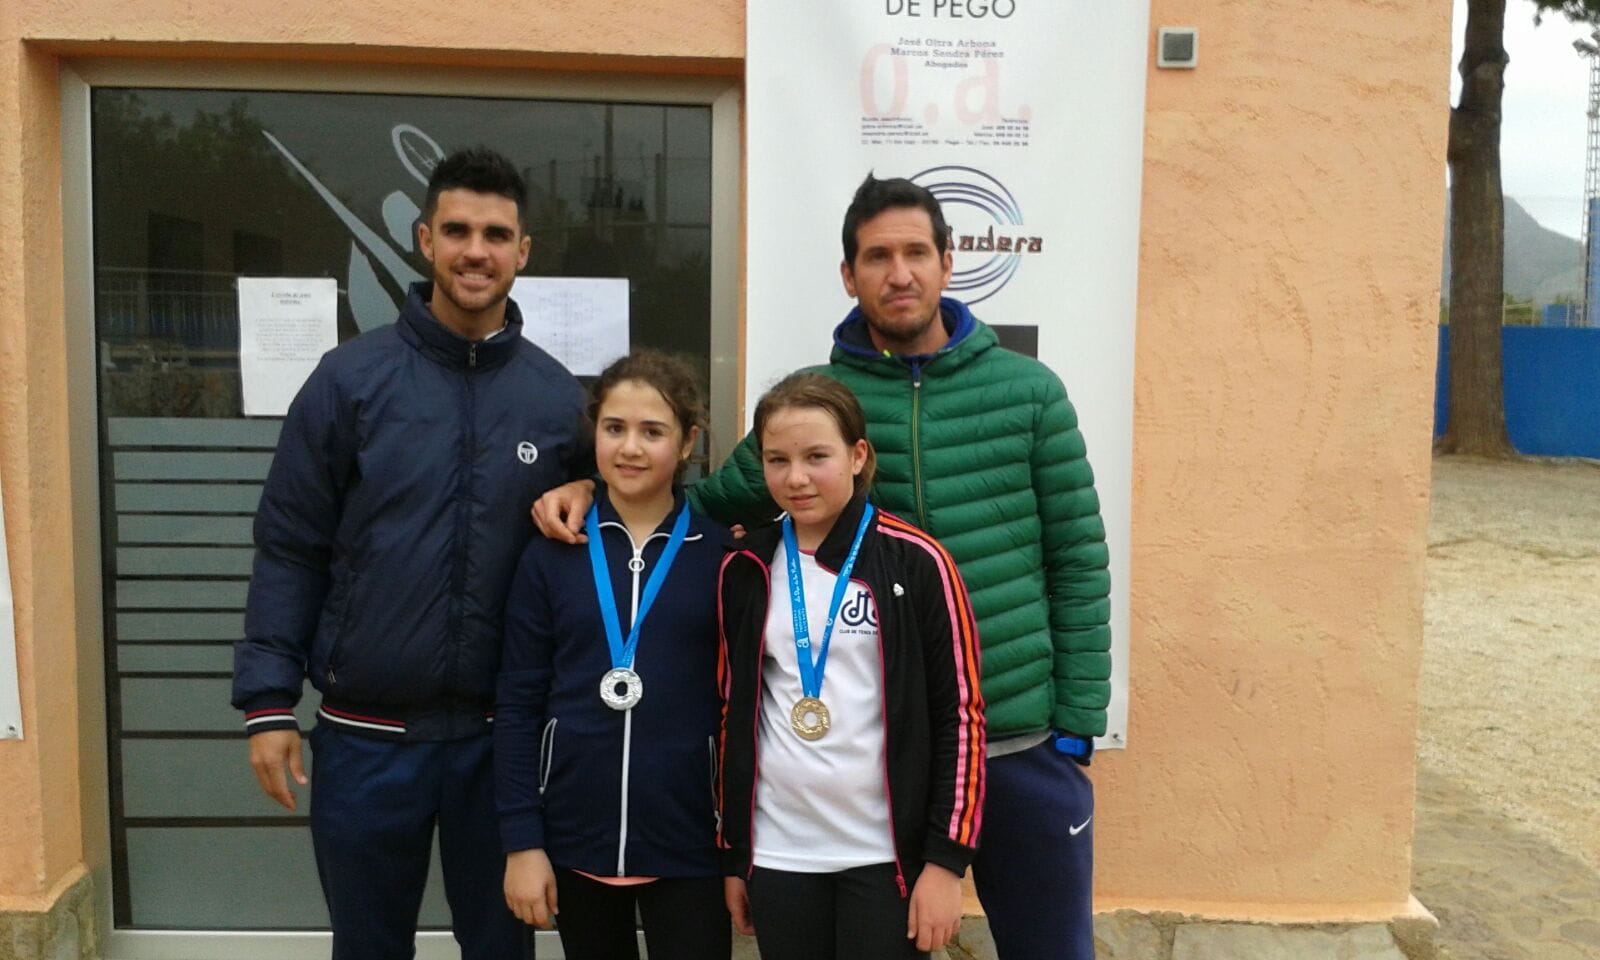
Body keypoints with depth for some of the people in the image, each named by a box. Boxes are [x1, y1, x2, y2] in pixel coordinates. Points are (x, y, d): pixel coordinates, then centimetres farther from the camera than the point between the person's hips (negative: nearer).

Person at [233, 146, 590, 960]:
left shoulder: (558, 397, -1)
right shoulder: (350, 379, -5)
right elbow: (289, 550, -4)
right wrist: (268, 702, -6)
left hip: (499, 735, 1)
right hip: (367, 733, -1)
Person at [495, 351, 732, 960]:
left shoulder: (722, 553, -3)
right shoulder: (550, 554, -1)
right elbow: (518, 704, 1)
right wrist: (521, 841, -3)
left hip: (690, 844, -1)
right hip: (576, 840, 2)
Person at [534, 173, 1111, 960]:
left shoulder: (1028, 389, -1)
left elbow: (1078, 562, 1)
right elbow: (715, 506, 7)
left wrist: (1078, 723, -2)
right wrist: (597, 488, -9)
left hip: (1025, 742, 0)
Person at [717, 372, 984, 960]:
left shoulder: (915, 562, -8)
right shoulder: (746, 572, 3)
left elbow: (960, 712, -6)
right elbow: (735, 715, 10)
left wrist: (947, 857, -8)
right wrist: (733, 854, 11)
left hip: (886, 853, -3)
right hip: (778, 853, 3)